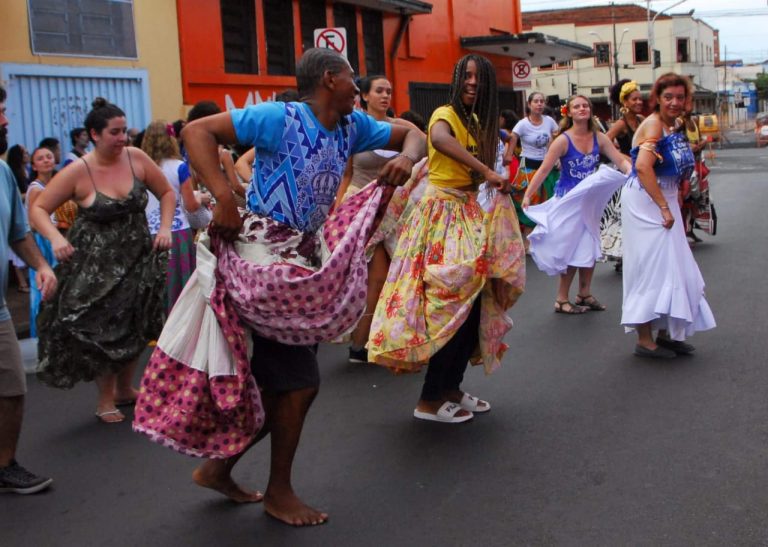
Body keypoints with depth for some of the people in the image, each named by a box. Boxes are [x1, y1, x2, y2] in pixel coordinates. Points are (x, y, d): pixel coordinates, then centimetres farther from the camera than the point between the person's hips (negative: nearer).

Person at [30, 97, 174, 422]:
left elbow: (166, 193, 7)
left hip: (138, 258, 3)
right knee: (100, 330, 2)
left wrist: (165, 228, -7)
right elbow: (38, 208, -9)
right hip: (95, 265, -3)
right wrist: (55, 238, -26)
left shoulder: (136, 158, -7)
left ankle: (125, 389, 33)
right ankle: (105, 398, 22)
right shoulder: (78, 172, -15)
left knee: (135, 328, 11)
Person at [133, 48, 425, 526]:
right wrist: (224, 197, -27)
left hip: (304, 261, 8)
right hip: (261, 259, -8)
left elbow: (413, 135, 16)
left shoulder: (352, 126, 8)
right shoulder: (280, 118, -13)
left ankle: (218, 466, 31)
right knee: (300, 381, -2)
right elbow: (197, 131, -16)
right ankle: (280, 491, 17)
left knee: (279, 383, 14)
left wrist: (406, 158, -7)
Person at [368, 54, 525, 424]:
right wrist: (487, 172, -37)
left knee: (474, 304, 9)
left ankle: (451, 389, 21)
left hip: (467, 213, 9)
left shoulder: (477, 122, 17)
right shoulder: (446, 114, -10)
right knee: (453, 303, -10)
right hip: (443, 211, -9)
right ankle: (430, 401, -1)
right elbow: (438, 138, -35)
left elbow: (474, 173, 8)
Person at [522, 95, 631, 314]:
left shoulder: (599, 138, -2)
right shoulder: (563, 140, -15)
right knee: (571, 250, -2)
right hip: (568, 200, -5)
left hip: (591, 200, 5)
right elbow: (544, 170, -16)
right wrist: (527, 196, -21)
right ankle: (561, 300, 9)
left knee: (590, 248, 11)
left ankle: (584, 294, 26)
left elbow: (620, 160, -5)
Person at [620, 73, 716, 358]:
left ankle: (666, 333, 23)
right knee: (652, 267, -7)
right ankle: (645, 341, 0)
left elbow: (675, 173, 15)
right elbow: (643, 167, -27)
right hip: (646, 203, -9)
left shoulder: (674, 126, 12)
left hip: (664, 201, 9)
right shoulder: (653, 124, -14)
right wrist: (664, 207, -25)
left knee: (671, 267, 12)